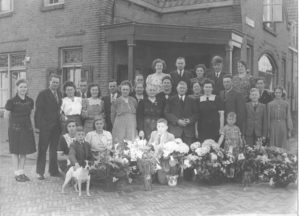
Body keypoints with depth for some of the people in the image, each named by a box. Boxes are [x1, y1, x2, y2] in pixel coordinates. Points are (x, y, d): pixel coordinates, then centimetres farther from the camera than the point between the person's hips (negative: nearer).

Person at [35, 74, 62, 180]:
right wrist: (39, 124, -14)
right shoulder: (43, 94, -5)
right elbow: (38, 110, -8)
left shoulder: (59, 94, 13)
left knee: (54, 149, 13)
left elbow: (59, 109, 13)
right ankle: (40, 172, 10)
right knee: (42, 149, 2)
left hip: (56, 126, 6)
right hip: (45, 127, -6)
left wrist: (60, 120, 3)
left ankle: (53, 170, 23)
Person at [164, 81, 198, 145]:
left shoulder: (191, 101, 17)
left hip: (189, 131, 2)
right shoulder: (171, 100, 10)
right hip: (175, 130, -2)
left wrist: (190, 120, -9)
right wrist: (177, 121, -11)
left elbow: (195, 113, 11)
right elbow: (167, 113, 1)